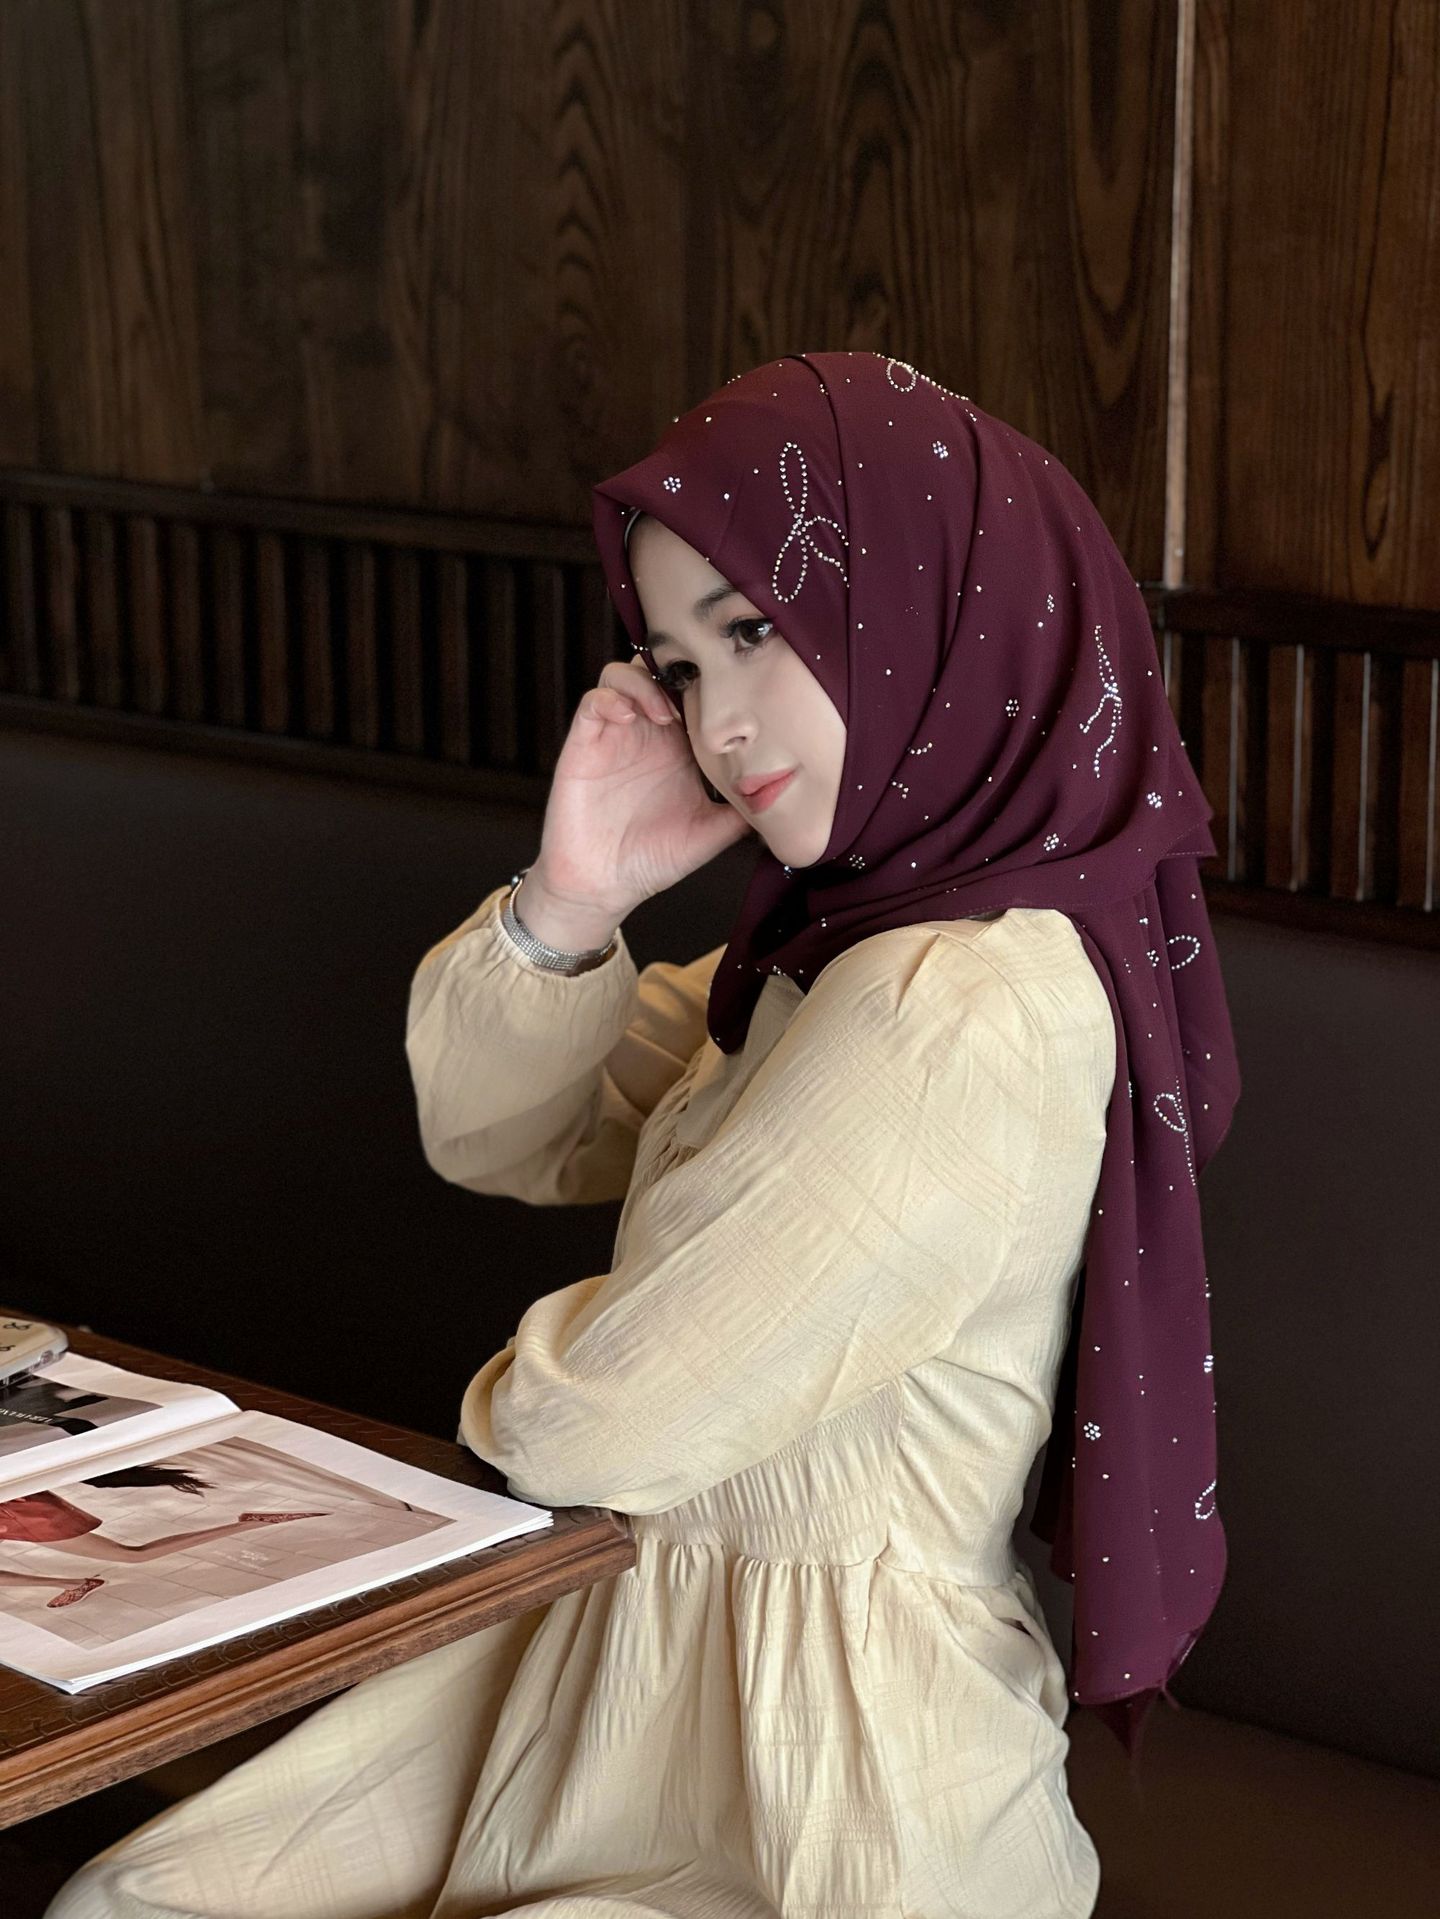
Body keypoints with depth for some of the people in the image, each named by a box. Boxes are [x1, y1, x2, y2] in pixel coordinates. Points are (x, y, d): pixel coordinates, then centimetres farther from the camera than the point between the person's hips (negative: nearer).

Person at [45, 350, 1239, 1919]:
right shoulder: (845, 935, 5)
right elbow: (492, 1137, 12)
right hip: (653, 1653, 9)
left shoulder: (967, 1017, -27)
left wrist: (522, 1393, 5)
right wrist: (568, 905, -7)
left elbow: (591, 1426, -20)